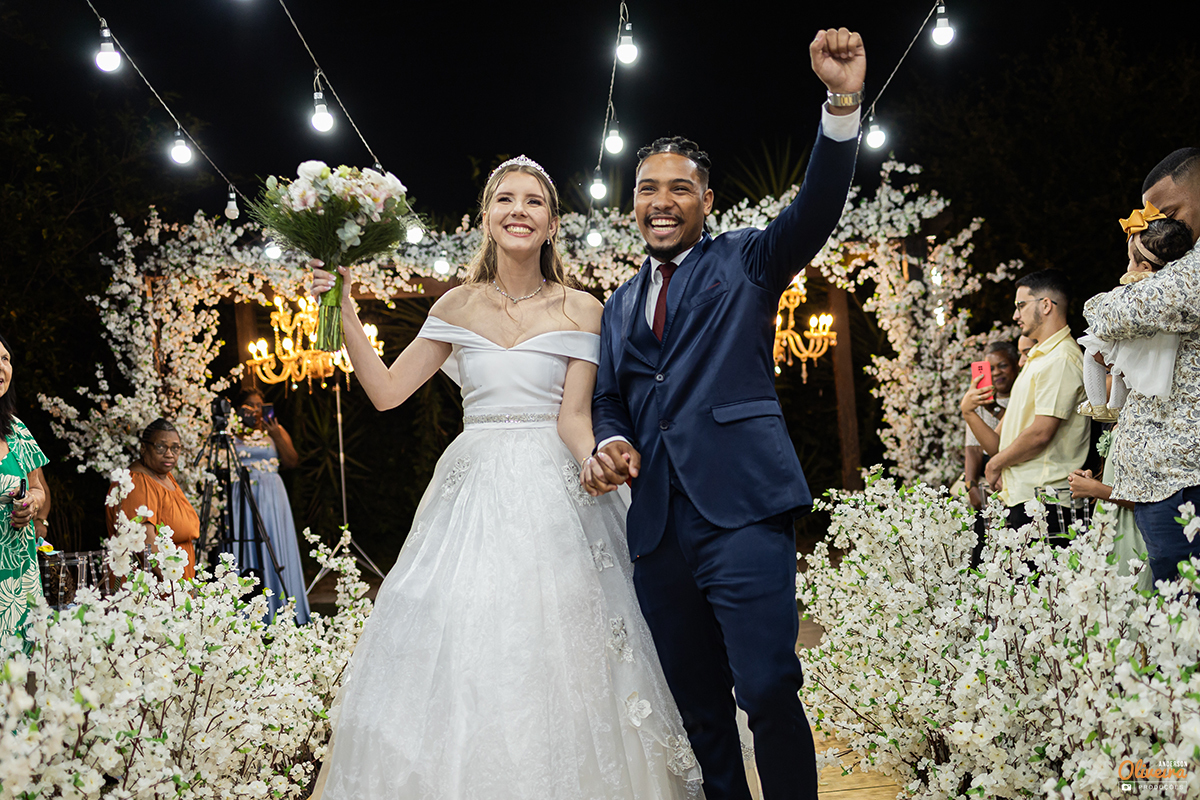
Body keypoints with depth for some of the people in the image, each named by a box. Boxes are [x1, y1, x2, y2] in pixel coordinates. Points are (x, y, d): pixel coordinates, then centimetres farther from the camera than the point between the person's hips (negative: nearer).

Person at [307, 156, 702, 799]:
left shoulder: (580, 310, 2)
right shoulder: (458, 306, 9)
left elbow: (573, 417, -4)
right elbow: (387, 390, 7)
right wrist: (343, 311, 1)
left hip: (555, 496, -2)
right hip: (473, 496, 3)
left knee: (559, 664, -5)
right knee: (459, 668, 0)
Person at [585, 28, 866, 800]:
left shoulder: (745, 262, 8)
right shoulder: (621, 303, 22)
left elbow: (817, 209, -8)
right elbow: (609, 397, 21)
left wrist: (843, 104, -23)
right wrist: (611, 442, -3)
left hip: (741, 508, -5)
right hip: (658, 524, 5)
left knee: (768, 691, -14)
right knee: (697, 705, 10)